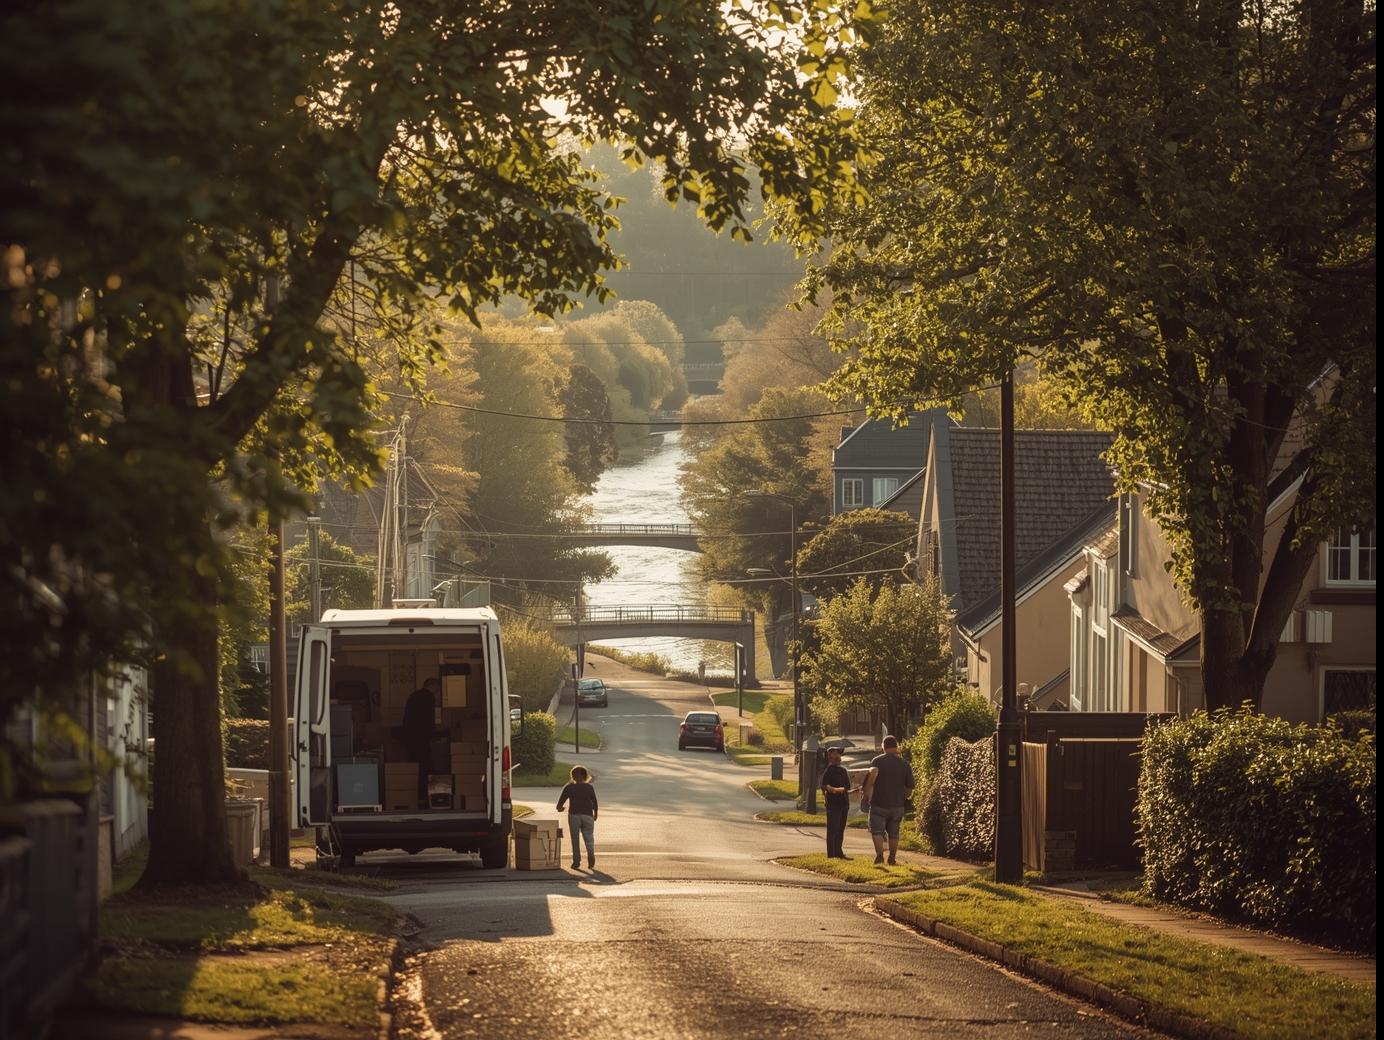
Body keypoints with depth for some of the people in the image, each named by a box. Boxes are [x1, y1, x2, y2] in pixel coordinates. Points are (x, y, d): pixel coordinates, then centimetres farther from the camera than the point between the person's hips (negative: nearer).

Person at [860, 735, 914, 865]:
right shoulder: (905, 763, 5)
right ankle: (892, 858, 16)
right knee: (893, 832, 14)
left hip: (879, 804, -3)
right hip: (898, 805, 3)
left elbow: (873, 774, -26)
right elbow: (910, 788, 7)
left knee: (877, 830, 0)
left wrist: (866, 793, -18)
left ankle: (880, 854, -20)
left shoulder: (878, 760, -3)